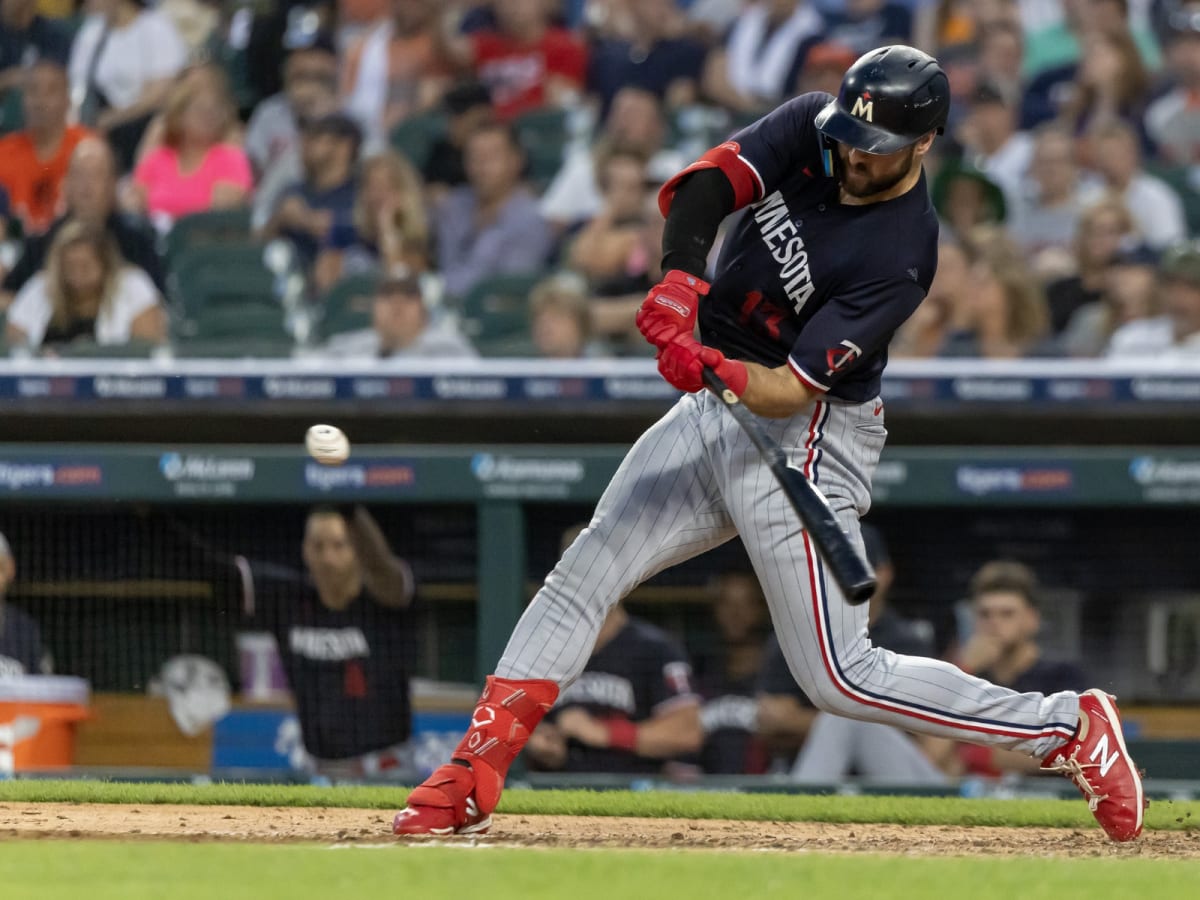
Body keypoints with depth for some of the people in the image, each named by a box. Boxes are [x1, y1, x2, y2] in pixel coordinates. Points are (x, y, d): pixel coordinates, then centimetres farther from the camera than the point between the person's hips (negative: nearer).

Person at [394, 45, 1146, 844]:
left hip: (804, 439, -7)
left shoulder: (900, 257, -24)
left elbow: (792, 389, -25)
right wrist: (683, 276, -37)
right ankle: (471, 784, 8)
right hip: (712, 416, 7)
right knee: (583, 576, 3)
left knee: (841, 679, -7)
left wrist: (720, 371, -45)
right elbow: (707, 184, -19)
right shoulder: (810, 129, -6)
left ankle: (1068, 728, 3)